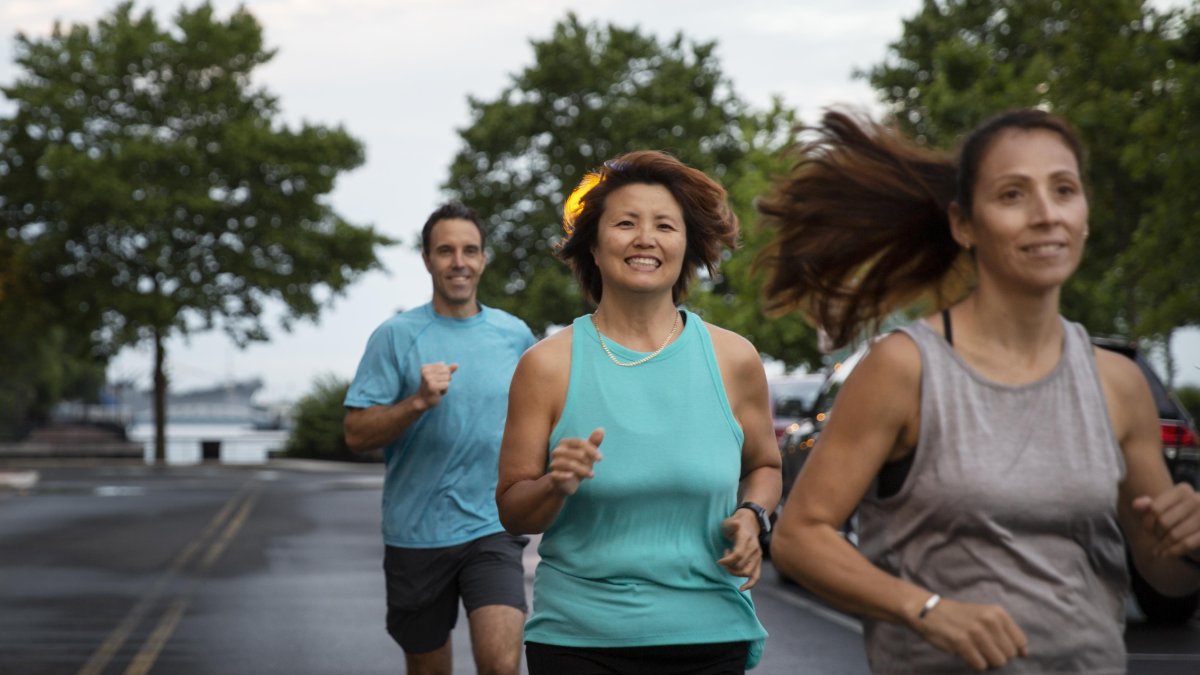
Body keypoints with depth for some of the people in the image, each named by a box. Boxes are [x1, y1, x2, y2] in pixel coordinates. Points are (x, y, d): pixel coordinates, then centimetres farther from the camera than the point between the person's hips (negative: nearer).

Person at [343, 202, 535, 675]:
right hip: (416, 532, 0)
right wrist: (419, 402, -20)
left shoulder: (515, 335, 6)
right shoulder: (396, 335, -2)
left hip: (492, 529, 1)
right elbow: (357, 433, -6)